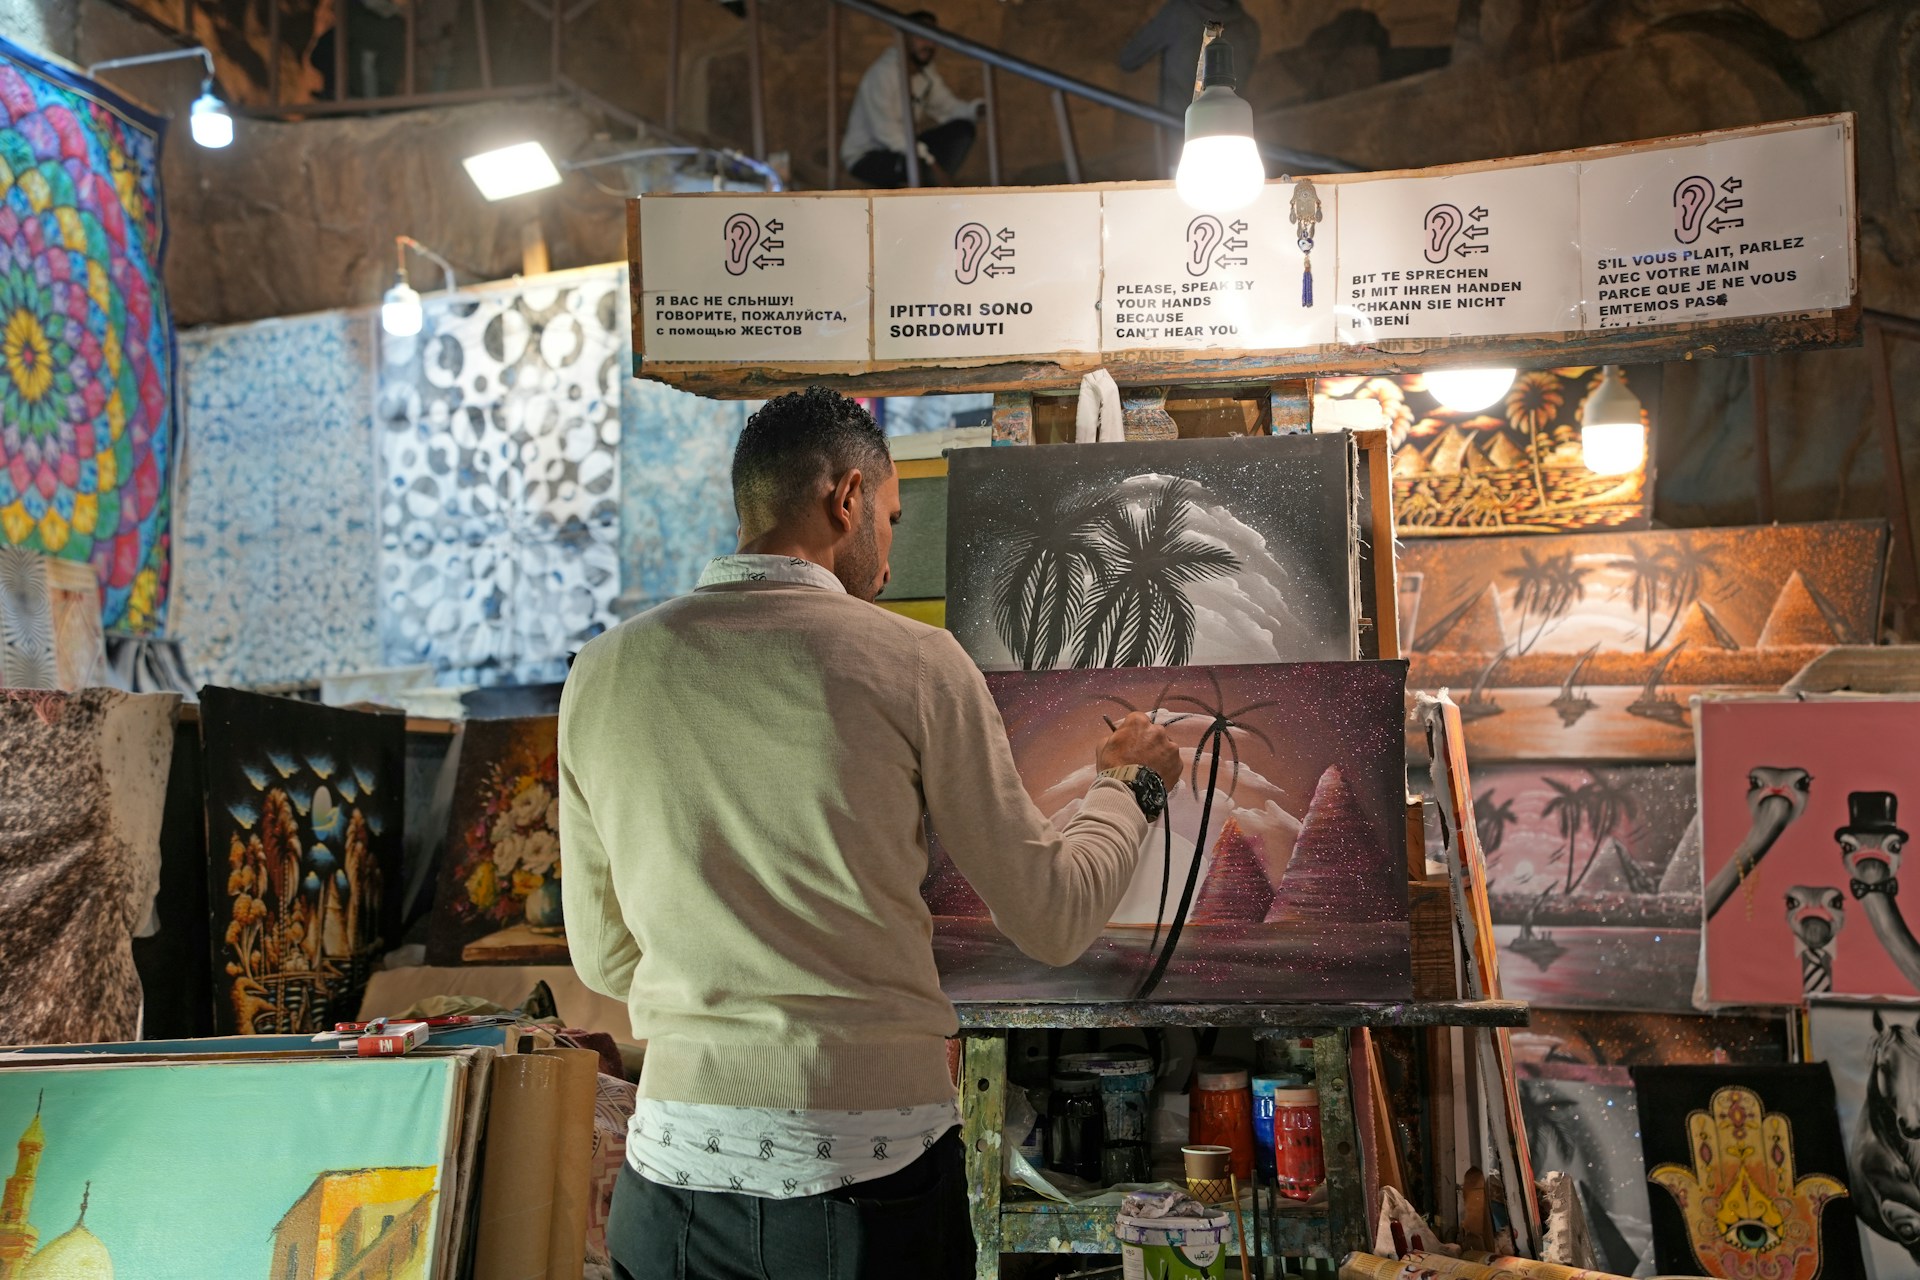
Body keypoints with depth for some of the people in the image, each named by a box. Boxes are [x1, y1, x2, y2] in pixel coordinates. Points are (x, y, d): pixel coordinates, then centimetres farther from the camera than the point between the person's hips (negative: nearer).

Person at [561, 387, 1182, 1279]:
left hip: (675, 1174, 3)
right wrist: (1130, 785, 15)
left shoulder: (604, 671, 1)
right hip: (871, 1172, -2)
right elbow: (1053, 923, -3)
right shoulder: (914, 663, -9)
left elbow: (604, 959, 9)